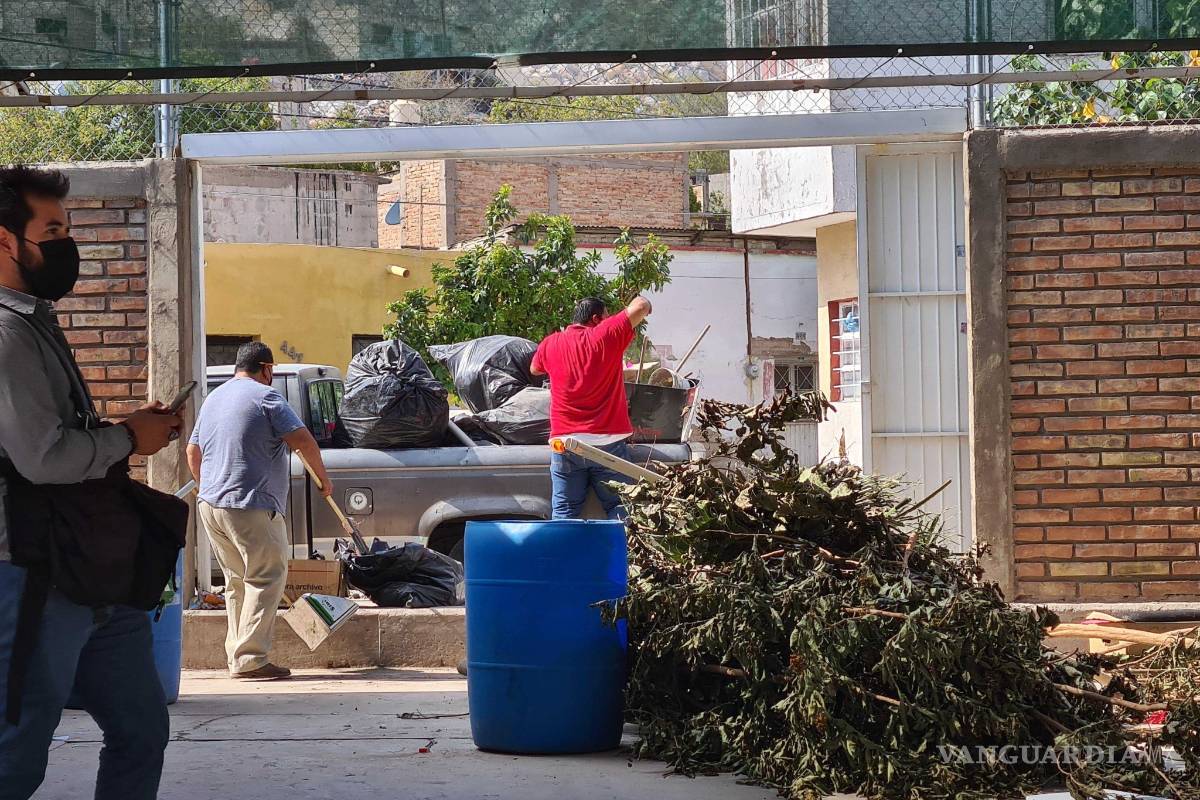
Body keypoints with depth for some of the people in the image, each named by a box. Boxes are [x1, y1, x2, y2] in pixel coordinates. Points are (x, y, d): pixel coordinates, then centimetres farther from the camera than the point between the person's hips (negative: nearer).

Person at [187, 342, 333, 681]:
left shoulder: (214, 398, 18)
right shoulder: (265, 396, -8)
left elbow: (192, 452, 25)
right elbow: (303, 441, -14)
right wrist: (323, 478, 0)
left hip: (211, 504, 9)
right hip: (251, 507, -9)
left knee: (237, 582, 15)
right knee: (266, 578, -6)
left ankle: (237, 657, 16)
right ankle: (250, 659, -12)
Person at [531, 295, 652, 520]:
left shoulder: (551, 344, 8)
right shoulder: (606, 335, -4)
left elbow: (534, 369, 28)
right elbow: (641, 305, -7)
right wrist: (644, 305, 15)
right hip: (608, 441, -3)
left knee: (564, 512, 6)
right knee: (618, 507, 4)